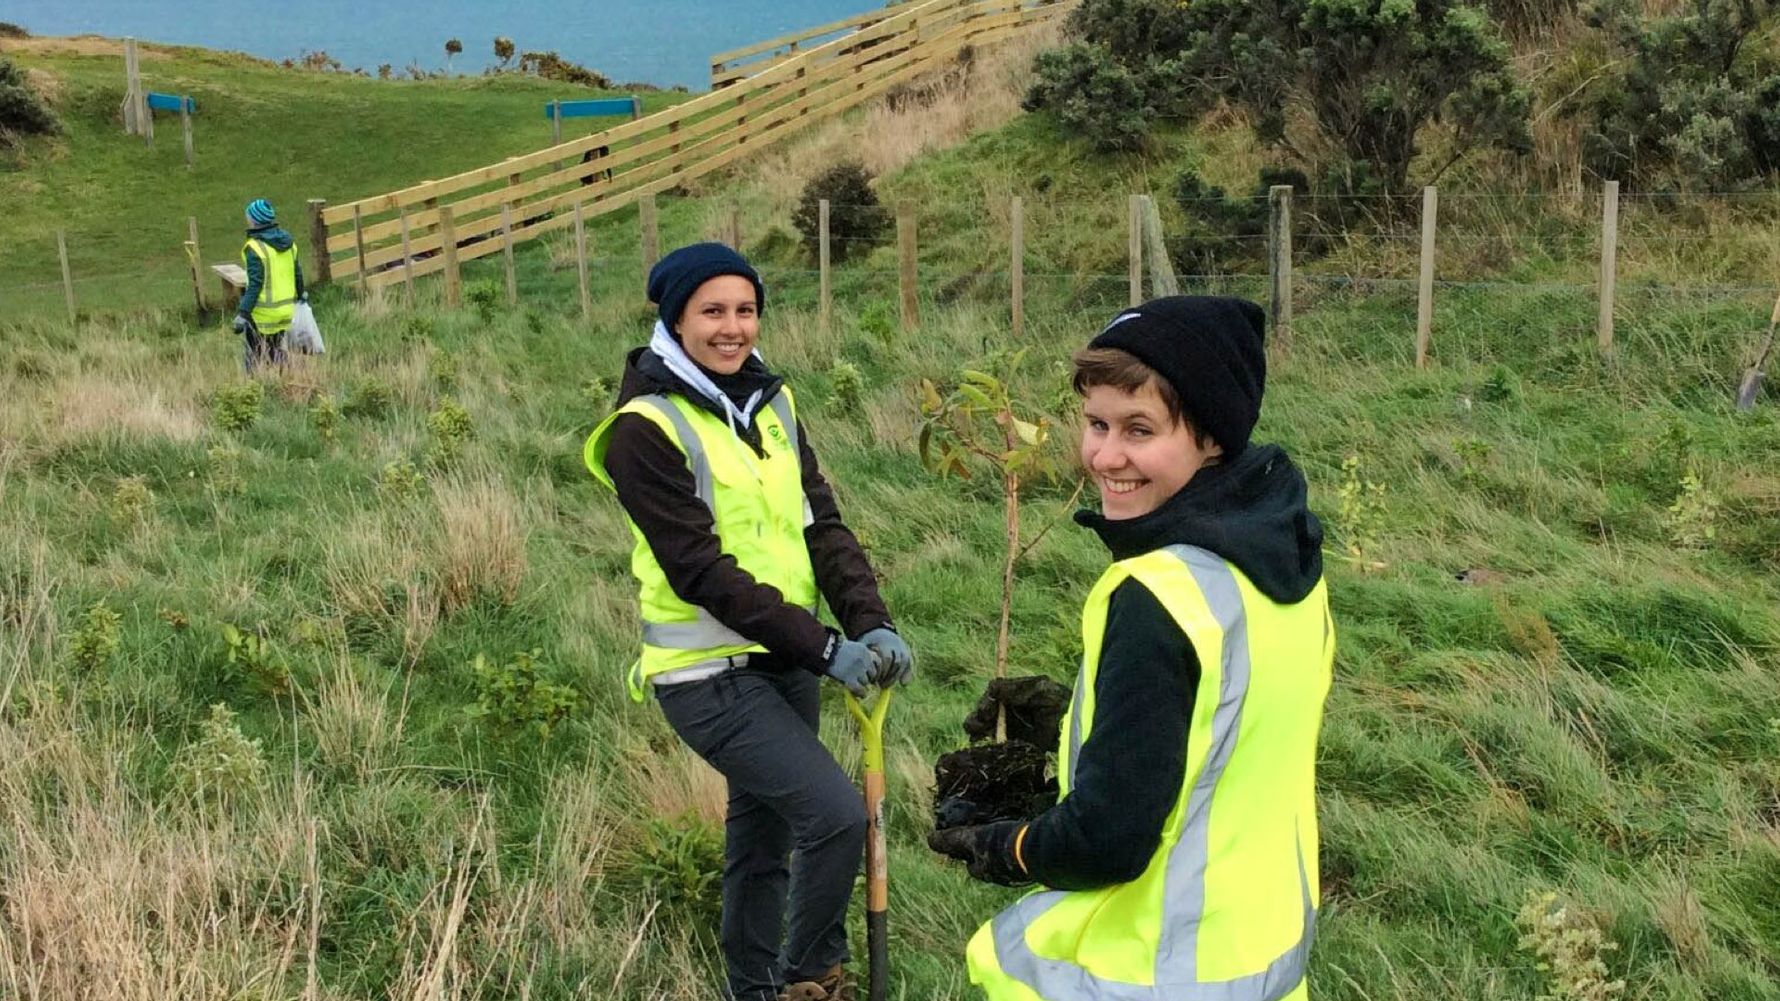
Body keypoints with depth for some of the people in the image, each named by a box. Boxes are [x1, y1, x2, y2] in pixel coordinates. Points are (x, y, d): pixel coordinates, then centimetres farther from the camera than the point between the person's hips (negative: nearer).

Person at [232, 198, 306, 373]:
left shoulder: (255, 248, -17)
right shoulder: (288, 242, 4)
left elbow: (255, 284, -21)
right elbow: (297, 274, 12)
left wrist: (242, 314, -20)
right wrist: (301, 295, 28)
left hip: (263, 313, -7)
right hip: (285, 310, 7)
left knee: (253, 355, 4)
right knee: (277, 350, 20)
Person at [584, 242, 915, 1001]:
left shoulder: (771, 400, 6)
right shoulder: (646, 427, -15)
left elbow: (821, 524, 2)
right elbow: (701, 571, -20)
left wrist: (871, 623, -14)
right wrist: (825, 647, -23)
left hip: (783, 659, 7)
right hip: (711, 674, -7)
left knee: (765, 831, 18)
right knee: (837, 813, -13)